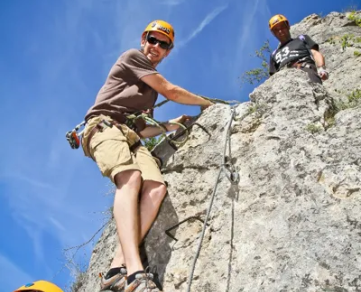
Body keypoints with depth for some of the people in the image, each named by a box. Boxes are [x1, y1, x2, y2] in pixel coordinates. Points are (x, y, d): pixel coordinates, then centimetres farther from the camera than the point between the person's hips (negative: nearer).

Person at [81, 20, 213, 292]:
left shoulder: (151, 87, 32)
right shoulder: (132, 56, 10)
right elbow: (171, 91, 4)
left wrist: (171, 124, 18)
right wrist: (207, 103, 16)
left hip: (131, 136, 7)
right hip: (105, 125, -7)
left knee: (156, 187, -24)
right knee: (131, 178, -36)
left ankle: (118, 268, -36)